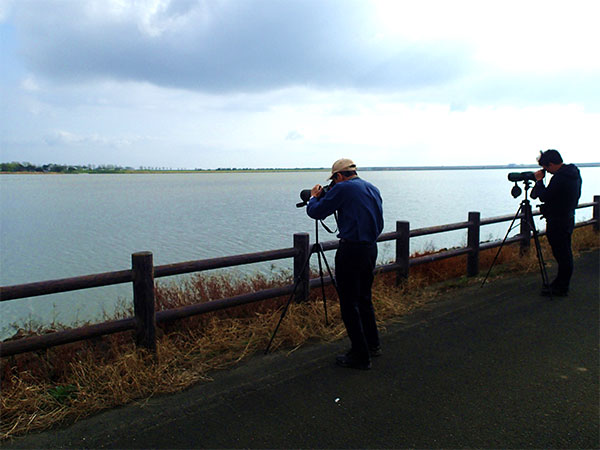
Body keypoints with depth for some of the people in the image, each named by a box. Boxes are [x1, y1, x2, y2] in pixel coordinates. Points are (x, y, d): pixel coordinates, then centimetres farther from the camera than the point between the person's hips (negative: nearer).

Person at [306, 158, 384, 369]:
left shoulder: (342, 188, -11)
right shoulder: (373, 189, 13)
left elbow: (315, 212, -8)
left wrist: (314, 197, 13)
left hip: (351, 250, -9)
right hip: (371, 248, 9)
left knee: (349, 304, 1)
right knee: (364, 298, 21)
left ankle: (360, 356, 7)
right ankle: (372, 345, 32)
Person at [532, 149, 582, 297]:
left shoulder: (559, 178, -24)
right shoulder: (574, 174, 8)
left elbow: (544, 197, -18)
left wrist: (539, 180, -7)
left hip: (558, 222, -10)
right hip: (568, 219, 10)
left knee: (562, 255, -2)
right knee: (564, 255, 17)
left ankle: (560, 288, 7)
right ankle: (561, 284, 28)